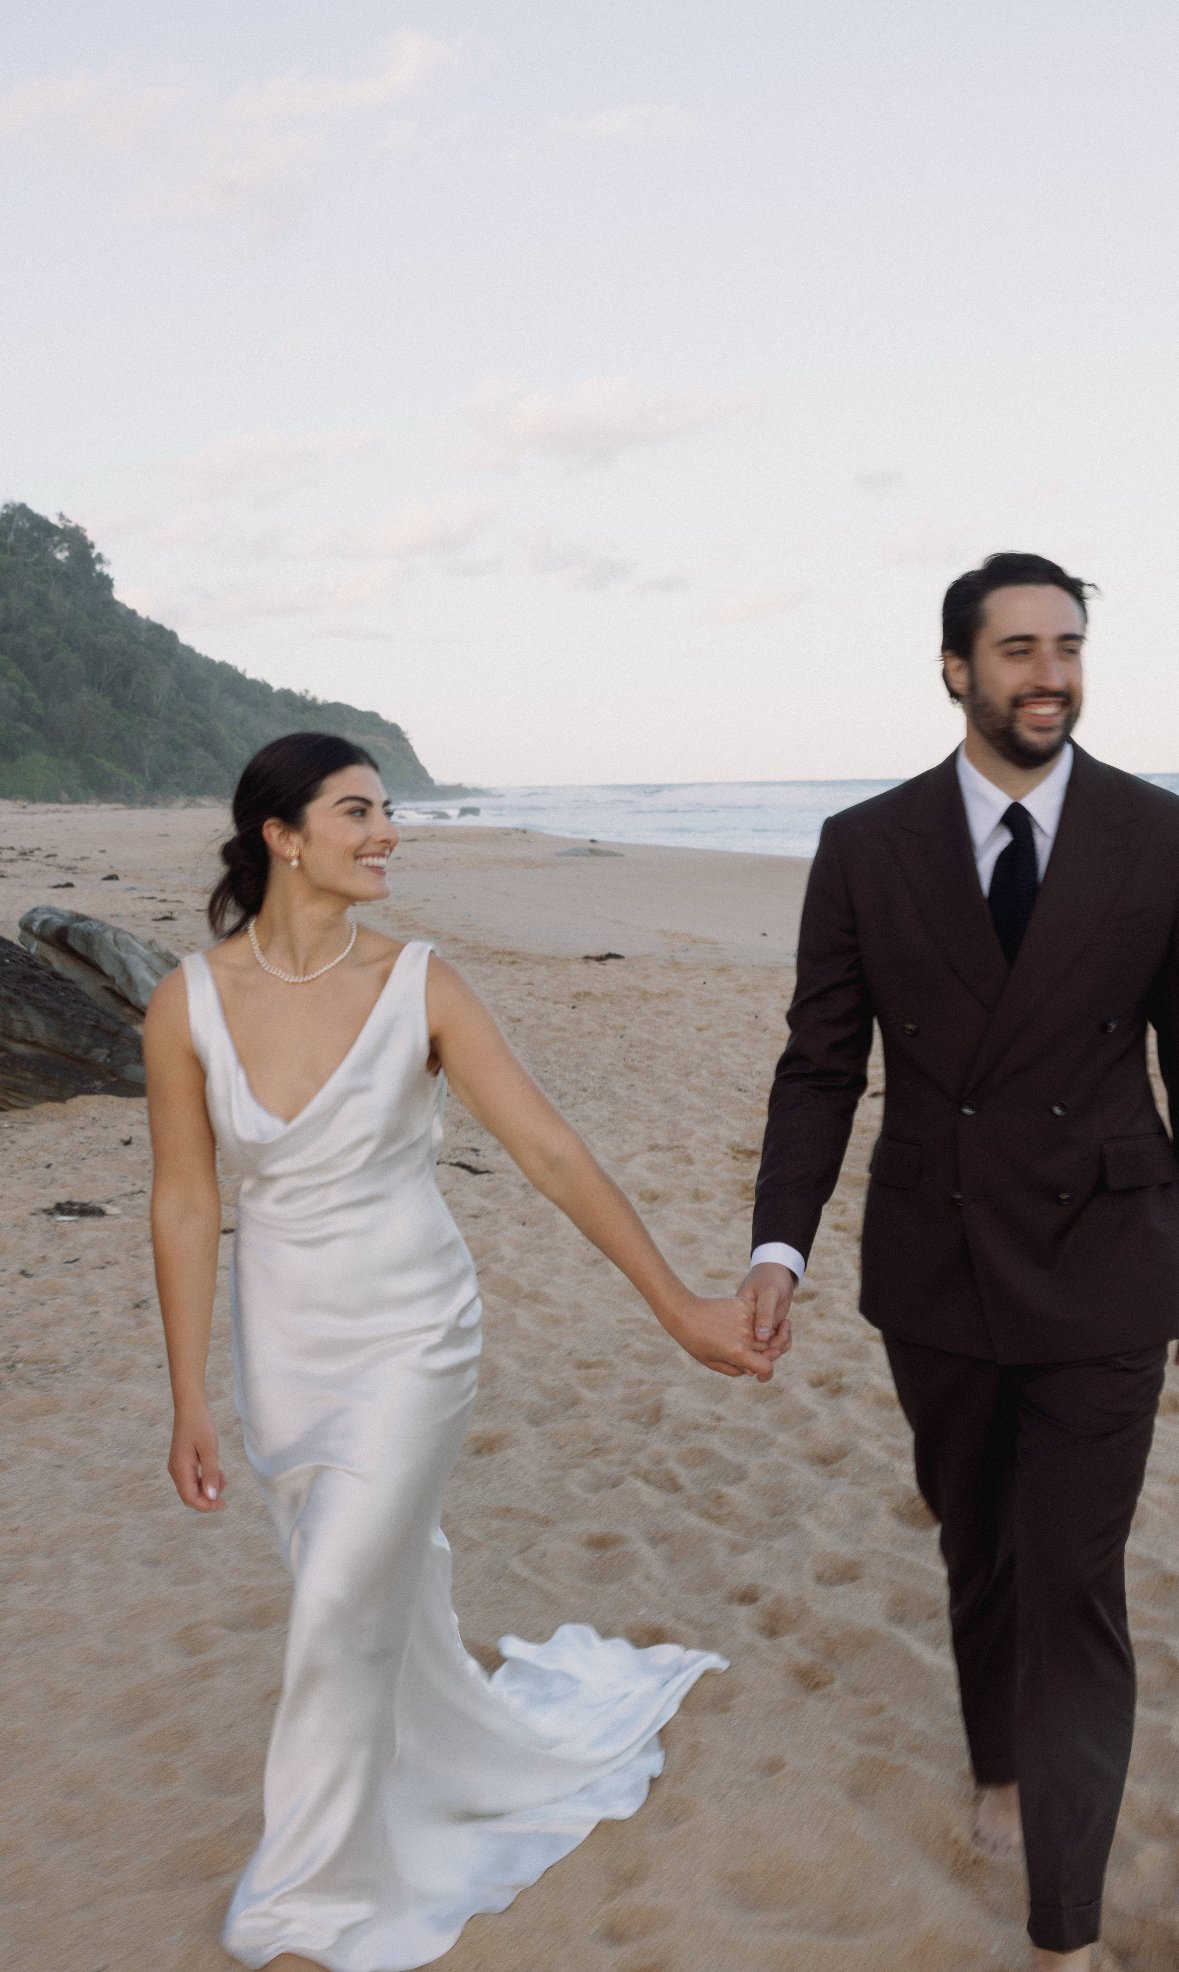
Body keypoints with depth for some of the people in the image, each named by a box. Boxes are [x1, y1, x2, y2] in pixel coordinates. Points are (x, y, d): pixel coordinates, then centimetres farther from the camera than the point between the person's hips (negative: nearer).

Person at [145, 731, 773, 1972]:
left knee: (344, 1614, -2)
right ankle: (495, 1761, 48)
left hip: (409, 1334, -2)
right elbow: (185, 1204, -4)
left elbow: (550, 1151, -16)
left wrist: (676, 1304, -18)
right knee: (383, 1593, 18)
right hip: (282, 1341, 3)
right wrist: (190, 1404, -3)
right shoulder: (188, 1005, -10)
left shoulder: (418, 987, -15)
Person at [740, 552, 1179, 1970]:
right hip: (934, 1269, 2)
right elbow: (821, 1066, -2)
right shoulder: (866, 846, -4)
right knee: (978, 1547, 21)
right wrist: (780, 1243, -12)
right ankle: (1003, 1762, 48)